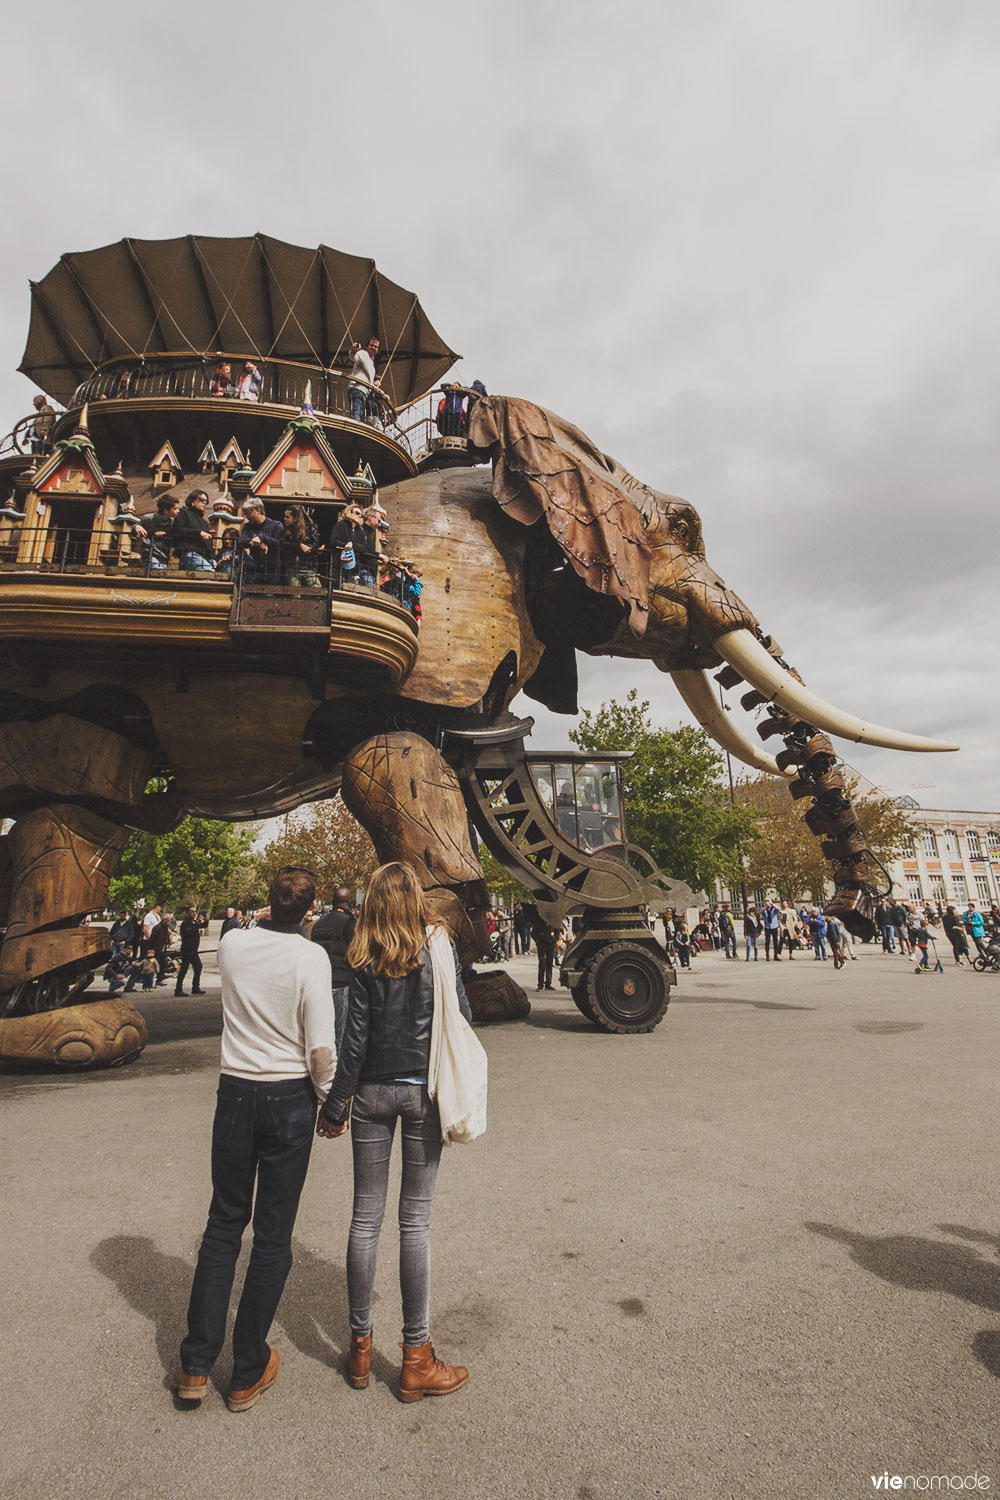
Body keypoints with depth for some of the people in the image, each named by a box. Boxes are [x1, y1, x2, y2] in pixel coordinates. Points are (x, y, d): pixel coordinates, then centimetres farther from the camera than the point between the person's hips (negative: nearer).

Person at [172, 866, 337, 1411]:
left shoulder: (232, 945, -6)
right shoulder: (311, 957, -16)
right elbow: (321, 1046, -16)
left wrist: (270, 920, 20)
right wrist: (329, 1100, 0)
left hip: (235, 1094, 3)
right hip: (289, 1100, -3)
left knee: (224, 1223, 19)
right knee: (273, 1235, 12)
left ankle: (196, 1364, 27)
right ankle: (248, 1372, 26)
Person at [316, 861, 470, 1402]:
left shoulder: (363, 962, -7)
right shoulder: (440, 950, -8)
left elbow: (356, 1039, -6)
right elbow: (461, 1021, -3)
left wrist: (335, 1105, 3)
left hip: (372, 1093, 1)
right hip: (425, 1091, -1)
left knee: (366, 1217, 15)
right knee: (415, 1221, 9)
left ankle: (360, 1347, 30)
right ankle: (416, 1359, 19)